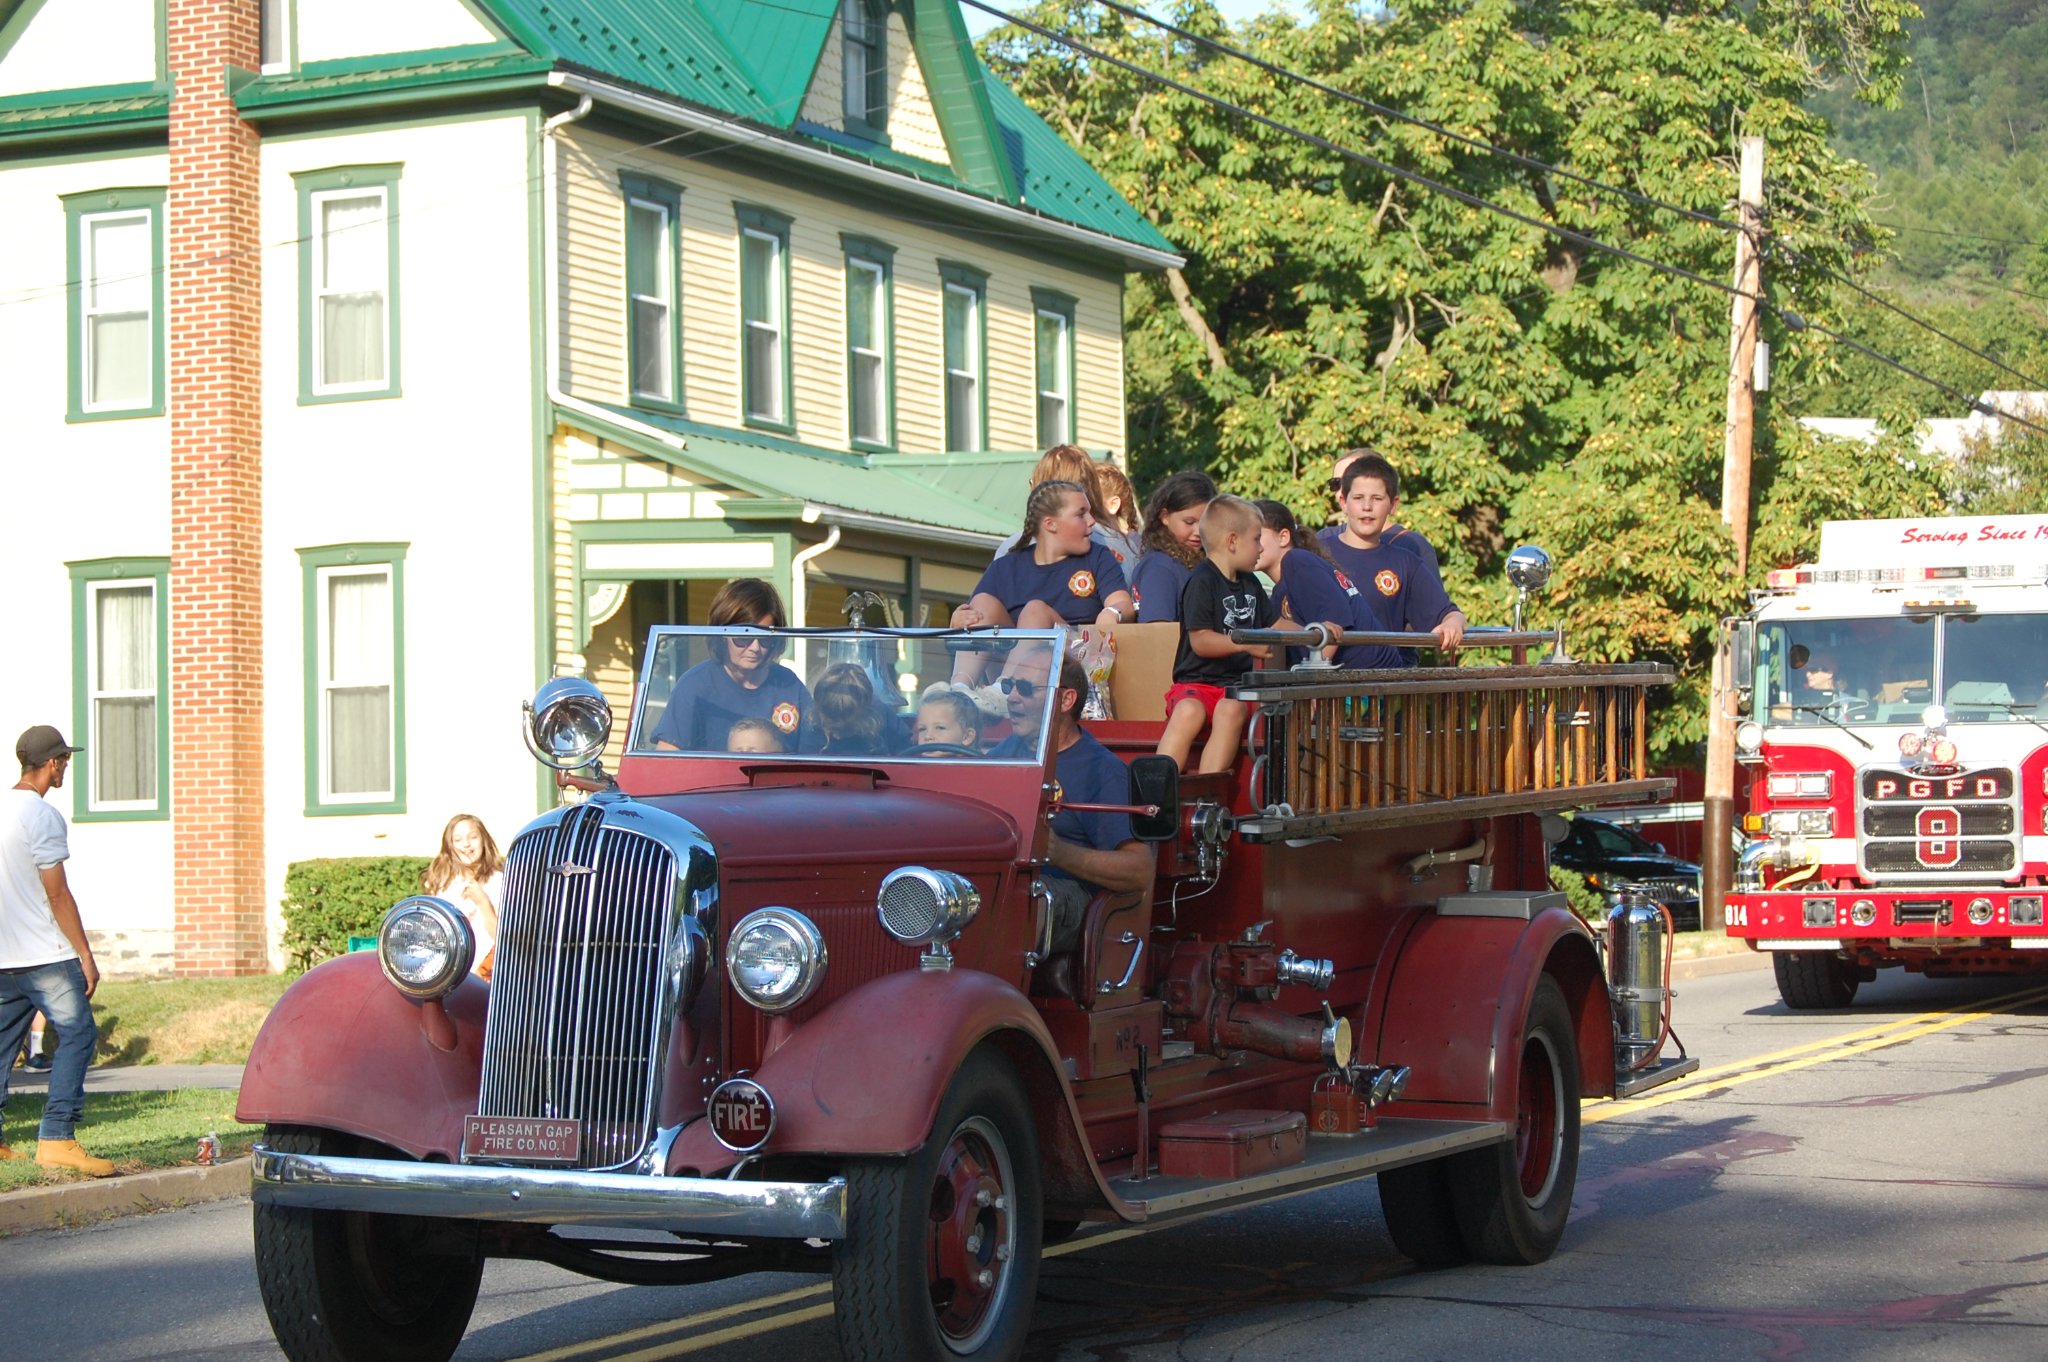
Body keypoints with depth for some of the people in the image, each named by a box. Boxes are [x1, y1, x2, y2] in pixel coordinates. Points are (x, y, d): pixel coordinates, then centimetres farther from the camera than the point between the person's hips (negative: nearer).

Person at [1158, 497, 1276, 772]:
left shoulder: (1250, 584, 23)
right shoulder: (1202, 582, -5)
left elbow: (1272, 625, 36)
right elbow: (1200, 641, -14)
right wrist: (1246, 643, -22)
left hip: (1238, 683, 5)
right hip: (1197, 681, -5)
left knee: (1231, 709, -32)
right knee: (1188, 712, -39)